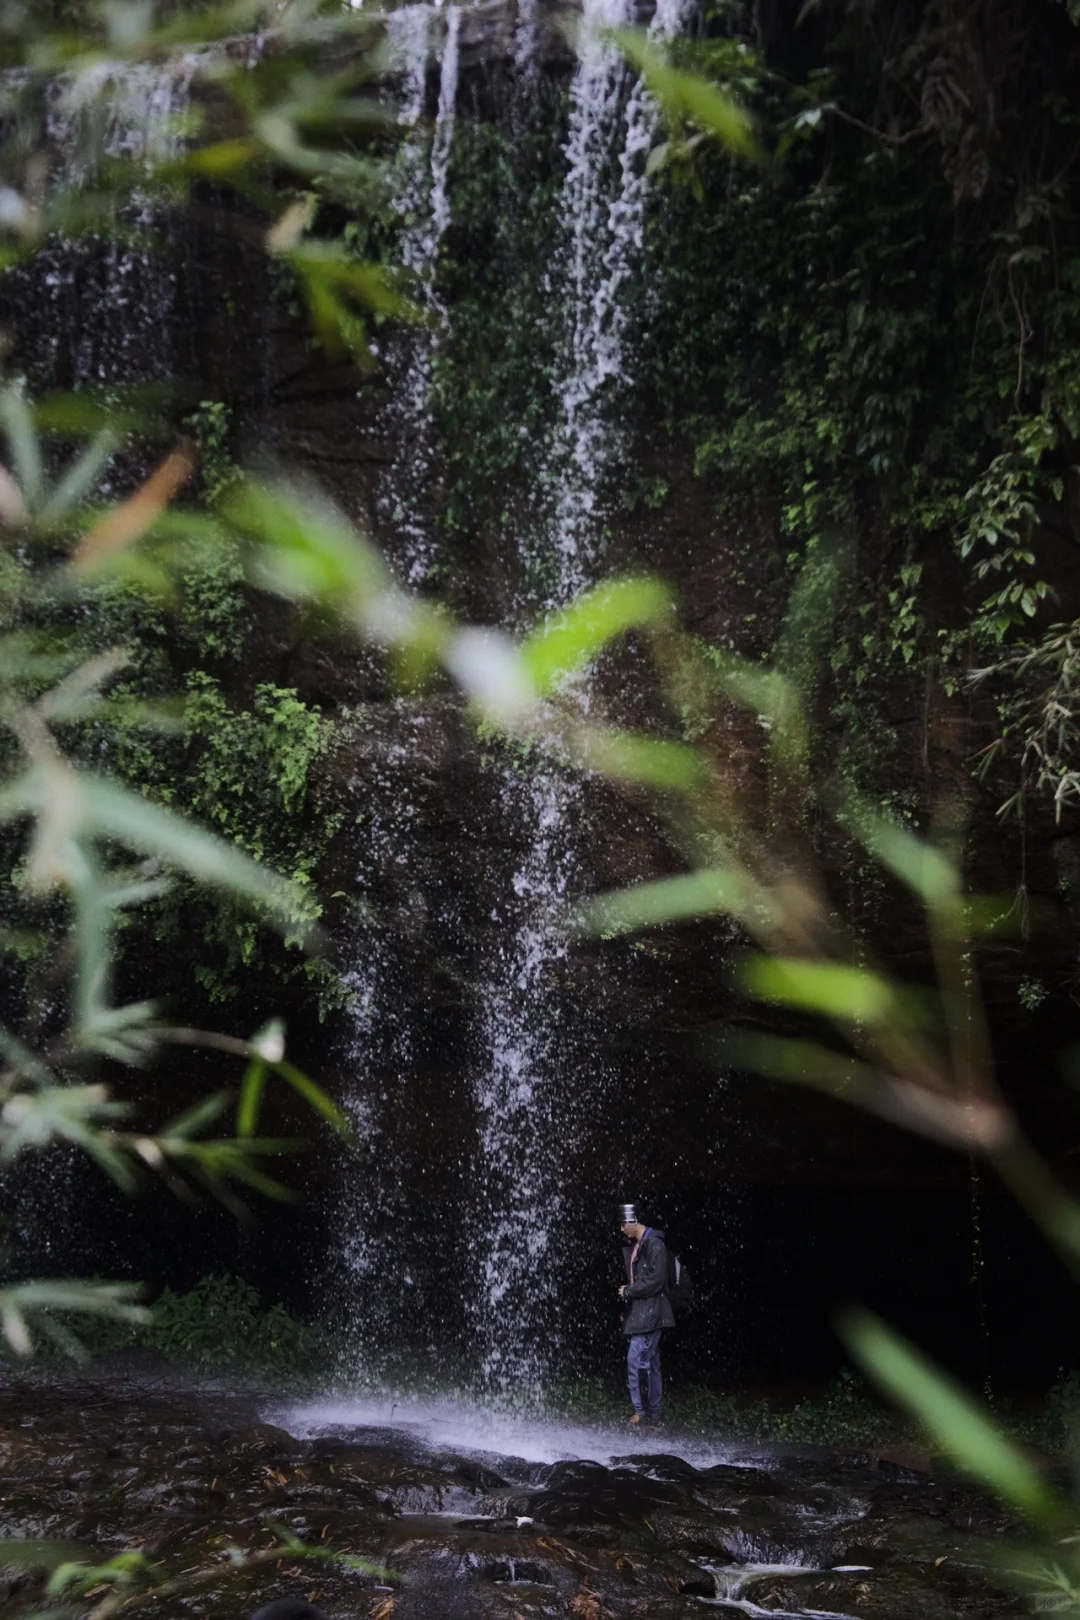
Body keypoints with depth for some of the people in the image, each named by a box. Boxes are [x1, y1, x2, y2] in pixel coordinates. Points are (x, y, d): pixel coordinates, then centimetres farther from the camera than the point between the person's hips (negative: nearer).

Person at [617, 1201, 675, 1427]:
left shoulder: (654, 1244, -14)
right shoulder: (632, 1245, 15)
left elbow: (655, 1280, -19)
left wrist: (628, 1291, -10)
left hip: (650, 1312, -9)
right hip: (637, 1311, 9)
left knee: (635, 1360, -12)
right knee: (651, 1363, 12)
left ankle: (640, 1410, -3)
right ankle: (655, 1413, 16)